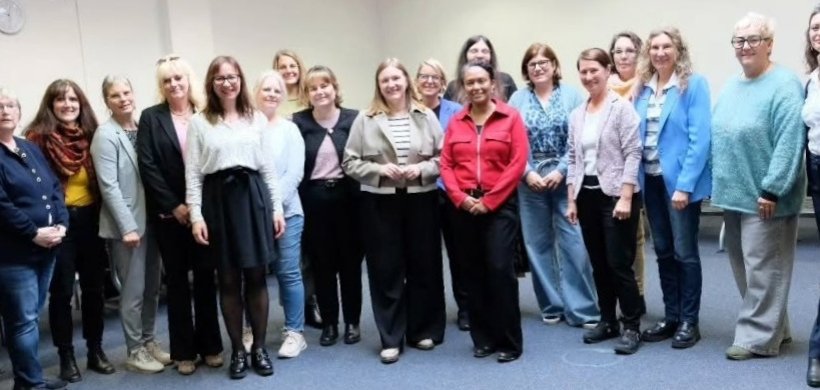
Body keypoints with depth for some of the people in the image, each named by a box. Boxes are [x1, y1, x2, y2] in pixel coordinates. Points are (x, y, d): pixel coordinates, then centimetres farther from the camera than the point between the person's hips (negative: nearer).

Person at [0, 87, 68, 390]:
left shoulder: (31, 149, 14)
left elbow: (56, 188, 12)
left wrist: (61, 224, -3)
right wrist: (34, 233, -16)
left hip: (46, 248, 7)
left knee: (30, 317, 15)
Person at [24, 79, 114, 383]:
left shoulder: (91, 134, 6)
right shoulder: (38, 137, -8)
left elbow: (102, 179, 8)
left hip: (89, 219, 4)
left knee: (94, 287, 12)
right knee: (61, 291, 6)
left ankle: (96, 350, 26)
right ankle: (66, 356, 19)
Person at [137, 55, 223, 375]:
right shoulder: (151, 118, 2)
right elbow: (148, 167, -5)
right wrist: (174, 206, -11)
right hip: (168, 213, -1)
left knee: (206, 277, 7)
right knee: (177, 280, 7)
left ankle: (210, 346, 18)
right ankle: (183, 351, 16)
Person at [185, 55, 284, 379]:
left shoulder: (257, 119, 8)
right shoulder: (199, 123, 3)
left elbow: (268, 167, 9)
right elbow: (192, 173, 1)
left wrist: (277, 208, 4)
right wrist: (196, 215, -7)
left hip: (253, 197, 1)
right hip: (218, 200, -1)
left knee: (256, 276, 4)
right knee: (228, 279, 5)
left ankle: (259, 347, 18)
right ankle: (238, 350, 18)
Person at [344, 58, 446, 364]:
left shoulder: (426, 116, 3)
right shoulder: (366, 119, 1)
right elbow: (350, 163, 0)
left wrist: (422, 169, -13)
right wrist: (380, 170, -14)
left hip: (421, 200, 1)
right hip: (380, 202, -1)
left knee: (424, 267, 8)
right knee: (386, 270, 3)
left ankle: (424, 331, 24)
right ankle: (391, 339, 13)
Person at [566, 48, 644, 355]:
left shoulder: (622, 108, -6)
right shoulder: (576, 115, 12)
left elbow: (632, 154, -11)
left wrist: (625, 197, -17)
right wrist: (572, 200, 10)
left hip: (615, 194, -6)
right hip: (587, 195, 6)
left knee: (619, 263, -4)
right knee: (598, 264, 12)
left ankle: (631, 327, 6)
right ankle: (607, 320, 23)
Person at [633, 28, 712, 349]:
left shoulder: (694, 84, -8)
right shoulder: (643, 88, 8)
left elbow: (700, 138, -14)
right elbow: (636, 135, 10)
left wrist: (685, 184, -19)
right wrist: (636, 177, 1)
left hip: (680, 180, -6)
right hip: (651, 180, 6)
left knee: (684, 252, 3)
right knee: (663, 252, 13)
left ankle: (689, 321, 15)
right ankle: (671, 317, 24)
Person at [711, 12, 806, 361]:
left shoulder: (784, 85, -12)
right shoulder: (731, 87, 13)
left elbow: (790, 142, -19)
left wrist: (771, 189, -21)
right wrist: (717, 182, 14)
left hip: (763, 197, -8)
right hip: (734, 195, 8)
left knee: (762, 269, -1)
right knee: (743, 267, 15)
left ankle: (757, 337, 8)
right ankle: (773, 328, 29)